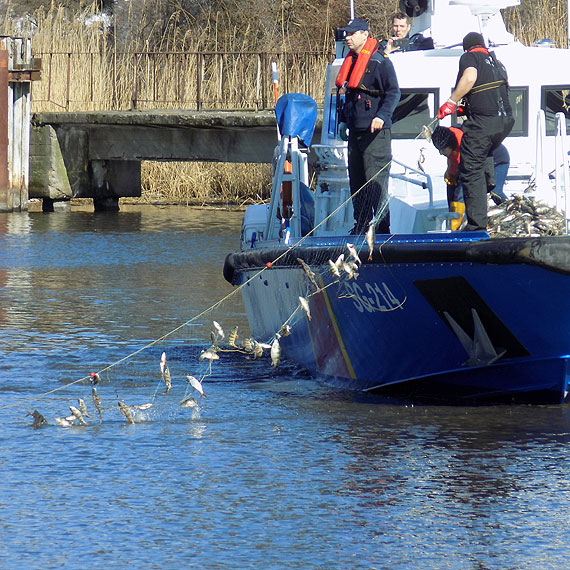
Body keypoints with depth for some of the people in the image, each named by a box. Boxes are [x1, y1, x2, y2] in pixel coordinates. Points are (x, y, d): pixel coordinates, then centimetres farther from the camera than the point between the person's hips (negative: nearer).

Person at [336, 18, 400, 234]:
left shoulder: (380, 62, -8)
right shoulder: (350, 62, 17)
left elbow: (393, 93, -13)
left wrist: (382, 116, -24)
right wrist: (343, 121, 23)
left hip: (375, 132, -9)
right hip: (355, 131, 9)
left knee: (375, 182, -11)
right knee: (356, 182, 11)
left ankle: (382, 228, -10)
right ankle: (361, 227, 17)